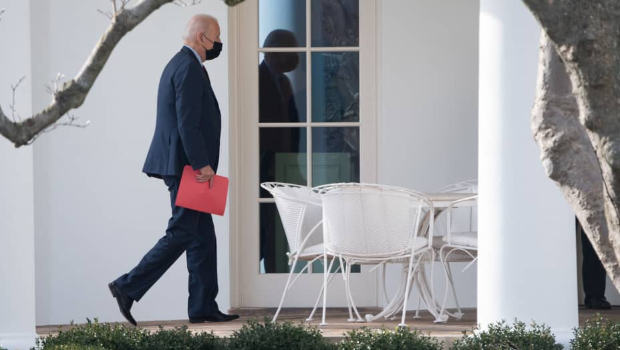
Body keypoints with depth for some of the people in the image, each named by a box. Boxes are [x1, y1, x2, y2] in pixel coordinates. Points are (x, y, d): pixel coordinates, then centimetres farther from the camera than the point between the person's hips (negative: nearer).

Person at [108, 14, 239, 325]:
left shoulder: (180, 64, 18)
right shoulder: (189, 69, -15)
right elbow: (187, 122, -22)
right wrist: (202, 164, -22)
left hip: (184, 164, 11)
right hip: (186, 164, -11)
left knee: (203, 236, 10)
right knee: (181, 233, -8)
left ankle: (203, 307, 11)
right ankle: (128, 287, -4)